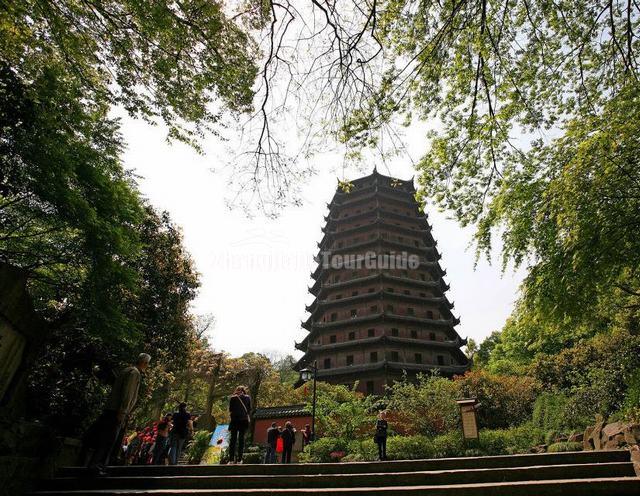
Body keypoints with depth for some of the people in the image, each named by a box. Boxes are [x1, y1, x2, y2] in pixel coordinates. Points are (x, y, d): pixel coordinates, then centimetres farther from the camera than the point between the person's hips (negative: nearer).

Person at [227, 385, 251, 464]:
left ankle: (231, 459, -2)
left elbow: (230, 409, 3)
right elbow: (249, 409, 5)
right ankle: (239, 459, -1)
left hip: (234, 420, 0)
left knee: (233, 439, 4)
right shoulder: (247, 398, 4)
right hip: (244, 420, 0)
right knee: (241, 438, 3)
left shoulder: (232, 398, 3)